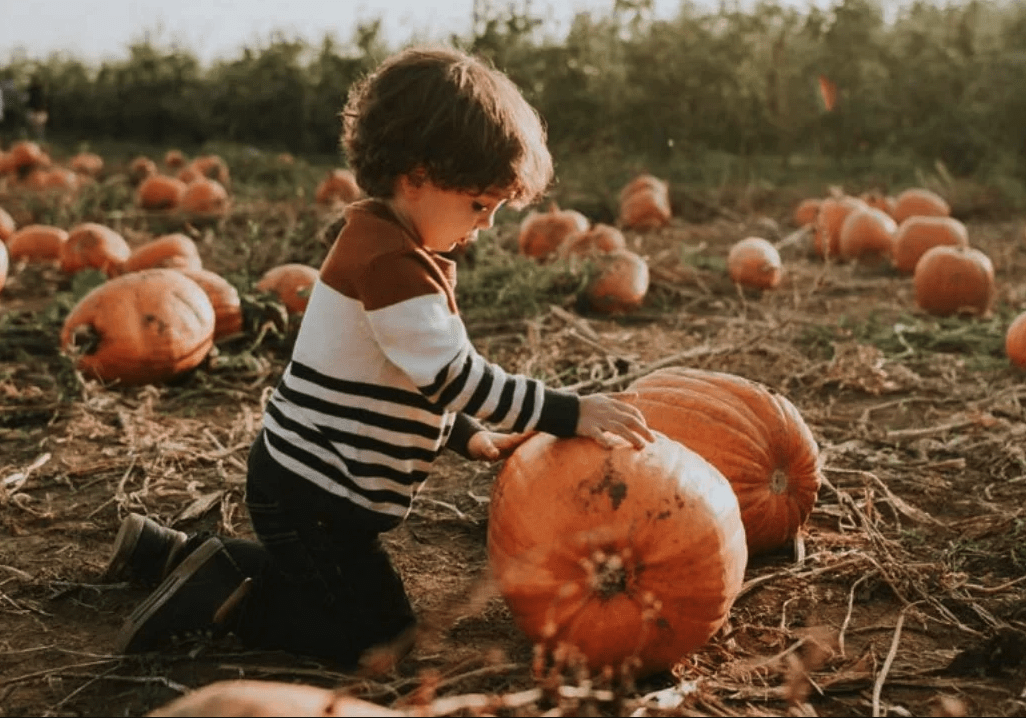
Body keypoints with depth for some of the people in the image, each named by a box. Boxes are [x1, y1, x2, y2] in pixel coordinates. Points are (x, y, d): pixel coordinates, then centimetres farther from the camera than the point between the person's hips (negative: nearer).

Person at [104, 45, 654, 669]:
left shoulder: (395, 246, 8)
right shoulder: (388, 260, -24)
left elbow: (422, 376, 16)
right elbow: (454, 376, -27)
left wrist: (472, 438, 10)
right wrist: (569, 413, -23)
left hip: (311, 485, 10)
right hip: (311, 496, -10)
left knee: (331, 594, 27)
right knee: (383, 639, -1)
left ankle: (173, 553, 25)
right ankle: (222, 594, 0)